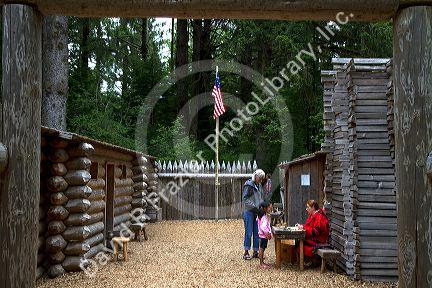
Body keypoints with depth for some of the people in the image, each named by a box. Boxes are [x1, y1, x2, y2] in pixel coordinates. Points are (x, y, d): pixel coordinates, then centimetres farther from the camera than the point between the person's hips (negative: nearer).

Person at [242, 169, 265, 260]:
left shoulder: (259, 186, 13)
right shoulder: (248, 185, -9)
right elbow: (245, 199, -14)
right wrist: (254, 207, -20)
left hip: (257, 212, 7)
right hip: (249, 212, -7)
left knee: (257, 232, 7)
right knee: (249, 232, -3)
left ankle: (255, 252, 15)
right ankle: (246, 252, 5)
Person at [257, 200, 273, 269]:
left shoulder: (266, 216, 10)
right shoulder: (264, 217, -22)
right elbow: (263, 227, -30)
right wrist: (268, 234, -20)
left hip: (264, 235, 10)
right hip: (264, 235, -10)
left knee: (262, 249, 16)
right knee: (262, 249, -2)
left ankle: (262, 262, 25)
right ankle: (261, 264, 5)